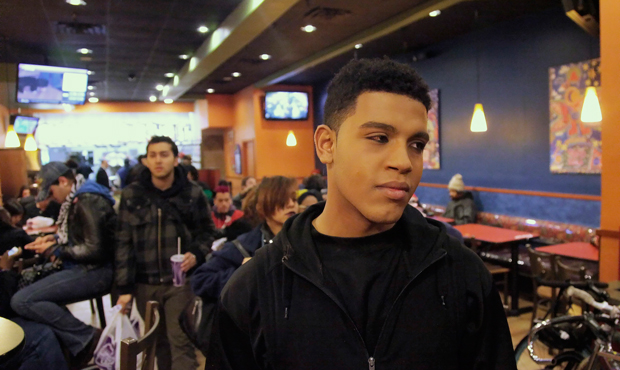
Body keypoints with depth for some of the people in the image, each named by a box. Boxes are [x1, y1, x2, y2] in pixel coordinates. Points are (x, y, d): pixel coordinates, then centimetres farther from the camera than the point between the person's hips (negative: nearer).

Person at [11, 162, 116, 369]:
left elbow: (95, 250, -21)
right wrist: (56, 239, 10)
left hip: (96, 272, -11)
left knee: (22, 302, -18)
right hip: (86, 268, 11)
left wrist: (55, 250, -9)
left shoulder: (87, 202, -16)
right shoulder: (78, 199, 15)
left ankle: (87, 339, -13)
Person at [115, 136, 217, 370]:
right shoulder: (132, 195, 1)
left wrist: (196, 254, -13)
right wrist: (124, 288, -1)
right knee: (158, 343, 14)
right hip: (145, 283, 2)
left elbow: (206, 231, 8)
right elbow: (124, 243, 2)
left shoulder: (193, 193, -1)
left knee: (180, 342, -1)